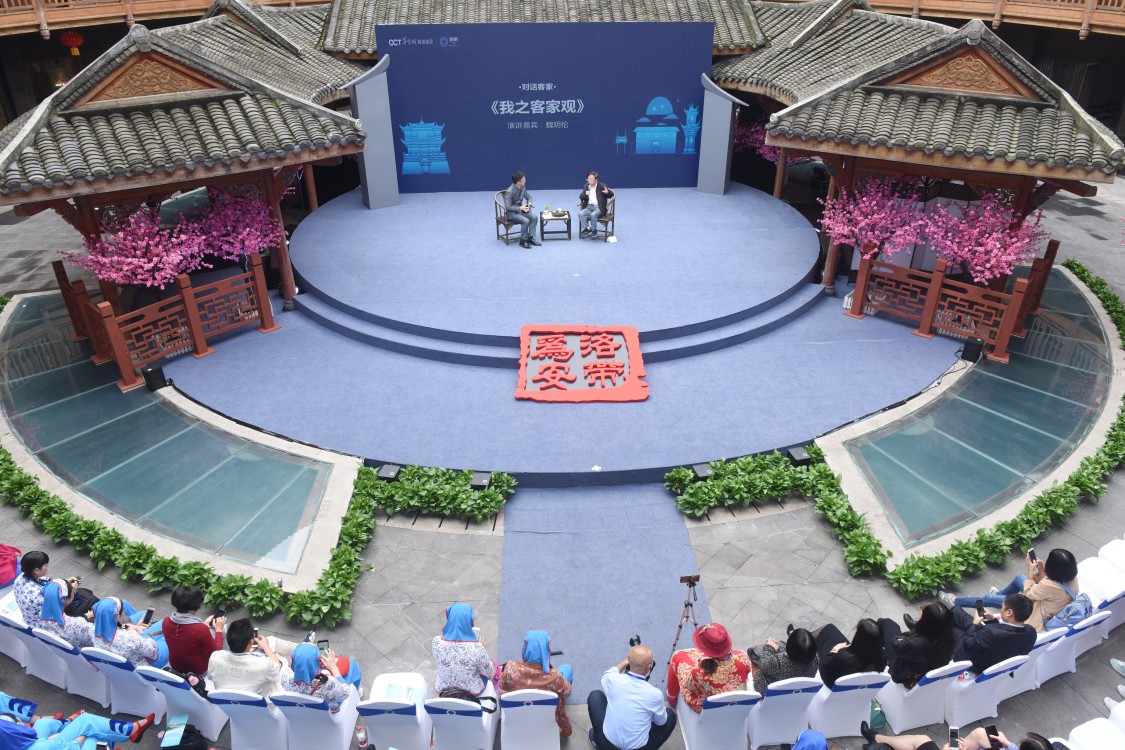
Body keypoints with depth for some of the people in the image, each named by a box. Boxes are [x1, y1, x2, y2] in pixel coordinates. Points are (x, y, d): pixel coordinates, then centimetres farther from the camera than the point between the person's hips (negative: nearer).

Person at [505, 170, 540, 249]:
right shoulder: (510, 192, -24)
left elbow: (529, 197, 12)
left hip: (520, 208, 7)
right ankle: (523, 241, -12)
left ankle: (530, 238, -7)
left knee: (534, 217, -16)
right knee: (526, 221, -29)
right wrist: (520, 208, -26)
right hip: (511, 212, -7)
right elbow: (507, 207, -23)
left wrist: (529, 204, -9)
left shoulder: (522, 187, -2)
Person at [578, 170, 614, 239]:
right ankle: (586, 230, -20)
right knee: (581, 213, -26)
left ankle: (594, 230, -15)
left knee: (593, 215, -35)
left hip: (598, 207, -4)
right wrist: (585, 194, -12)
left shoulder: (602, 186, -1)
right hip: (589, 206, 4)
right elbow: (581, 196, 11)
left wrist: (607, 192, -22)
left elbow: (611, 195, 2)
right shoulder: (586, 186, 12)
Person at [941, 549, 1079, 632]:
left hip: (1038, 614, -8)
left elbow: (1028, 594, -19)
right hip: (1051, 606, 8)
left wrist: (1031, 571, -14)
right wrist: (1041, 570, -14)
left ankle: (955, 602, 21)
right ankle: (999, 594, 53)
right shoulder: (1072, 578, -17)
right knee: (1019, 578, 24)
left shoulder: (1050, 585, -40)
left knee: (989, 599, 1)